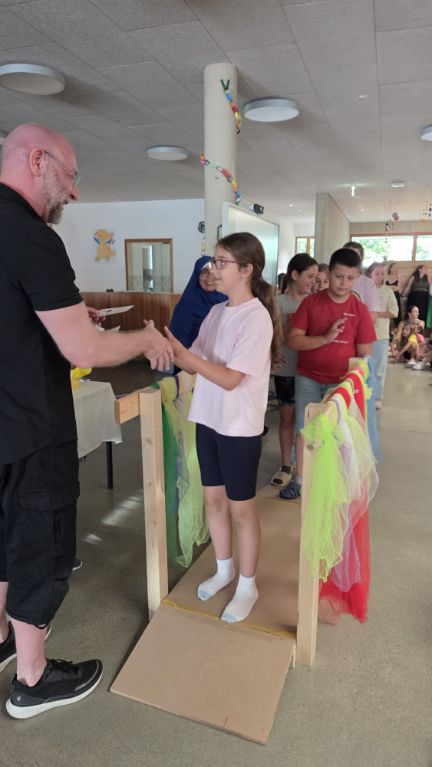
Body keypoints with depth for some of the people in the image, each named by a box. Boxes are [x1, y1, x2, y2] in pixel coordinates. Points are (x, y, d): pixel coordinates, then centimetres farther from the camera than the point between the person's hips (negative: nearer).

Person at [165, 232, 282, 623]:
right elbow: (196, 364, 6)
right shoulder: (216, 312, 6)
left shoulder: (257, 317, -18)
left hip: (240, 428, -7)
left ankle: (247, 586, 28)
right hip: (208, 421, 7)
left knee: (241, 508, 8)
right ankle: (224, 570, 40)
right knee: (214, 499, 18)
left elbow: (230, 379, -23)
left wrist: (180, 352, -27)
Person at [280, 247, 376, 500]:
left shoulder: (360, 310, -4)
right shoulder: (310, 302, -4)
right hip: (308, 378, 1)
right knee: (304, 429, 9)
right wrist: (324, 338, -22)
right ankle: (299, 479, 25)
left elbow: (364, 354, -1)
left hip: (341, 382, -1)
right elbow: (293, 340, -10)